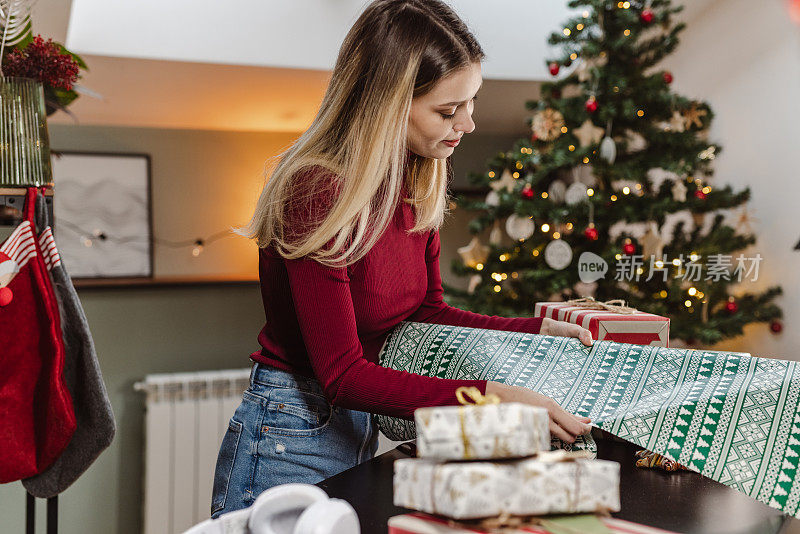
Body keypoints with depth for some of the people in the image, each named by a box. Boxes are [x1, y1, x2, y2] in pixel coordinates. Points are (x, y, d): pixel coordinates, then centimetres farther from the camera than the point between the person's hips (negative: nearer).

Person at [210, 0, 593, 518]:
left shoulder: (418, 185, -1)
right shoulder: (318, 194, -25)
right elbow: (342, 374, -25)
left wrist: (539, 329, -1)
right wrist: (490, 397, -31)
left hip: (359, 430, 8)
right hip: (291, 439, -7)